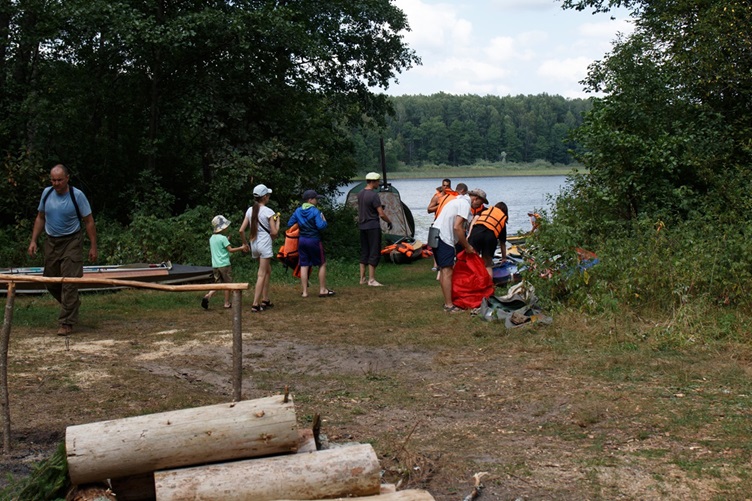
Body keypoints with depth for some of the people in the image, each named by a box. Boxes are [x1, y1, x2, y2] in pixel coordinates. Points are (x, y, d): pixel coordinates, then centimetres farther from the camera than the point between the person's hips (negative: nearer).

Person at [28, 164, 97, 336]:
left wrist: (93, 246, -9)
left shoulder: (77, 195, -11)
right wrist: (33, 240, 6)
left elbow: (89, 221, -7)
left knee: (69, 282, -9)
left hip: (71, 242, -5)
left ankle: (67, 323, -4)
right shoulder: (47, 193, 2)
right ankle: (72, 304, 37)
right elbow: (40, 218, 13)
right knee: (51, 282, 12)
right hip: (51, 242, 5)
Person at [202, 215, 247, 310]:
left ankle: (207, 296, -12)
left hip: (215, 265, 7)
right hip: (224, 264, -7)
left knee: (218, 283, 11)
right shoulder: (223, 238, -13)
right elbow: (230, 249, -15)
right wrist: (241, 248, -6)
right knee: (227, 284, 6)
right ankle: (227, 303, 10)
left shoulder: (212, 238, 11)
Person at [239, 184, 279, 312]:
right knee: (262, 275, -3)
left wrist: (245, 243, 16)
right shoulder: (268, 212, -10)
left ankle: (265, 299, 22)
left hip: (254, 244, 6)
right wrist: (277, 221, 5)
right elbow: (274, 232, -11)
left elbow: (241, 230, 3)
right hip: (265, 244, -6)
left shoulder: (250, 210, 6)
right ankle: (255, 304, -7)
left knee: (268, 271, 21)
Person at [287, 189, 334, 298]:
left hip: (301, 240, 5)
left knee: (304, 265, 8)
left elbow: (289, 224, 7)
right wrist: (324, 220, 0)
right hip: (314, 240, -5)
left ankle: (305, 291, 8)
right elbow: (321, 226, -21)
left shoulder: (298, 211, 4)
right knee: (322, 264, 9)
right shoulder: (315, 211, -14)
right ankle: (322, 290, 9)